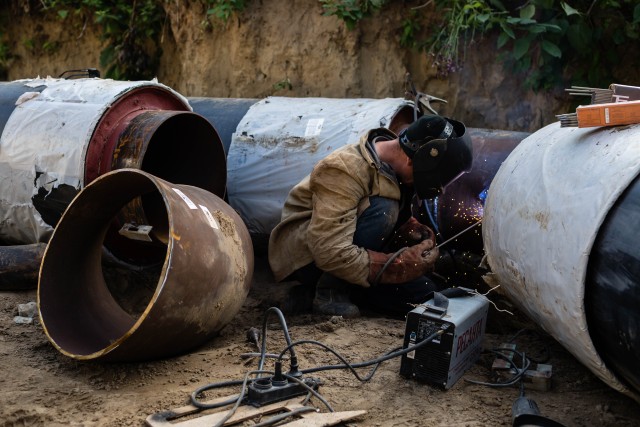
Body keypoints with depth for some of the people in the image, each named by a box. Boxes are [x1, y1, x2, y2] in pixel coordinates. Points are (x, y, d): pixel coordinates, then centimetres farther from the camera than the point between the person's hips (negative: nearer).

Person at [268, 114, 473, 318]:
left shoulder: (394, 165, -4)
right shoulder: (345, 170, -29)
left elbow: (400, 219, 11)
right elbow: (330, 254, -36)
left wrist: (419, 235, -12)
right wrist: (401, 264, -32)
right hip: (305, 253, -8)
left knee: (426, 295, -4)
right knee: (382, 211, -31)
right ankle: (329, 291, -14)